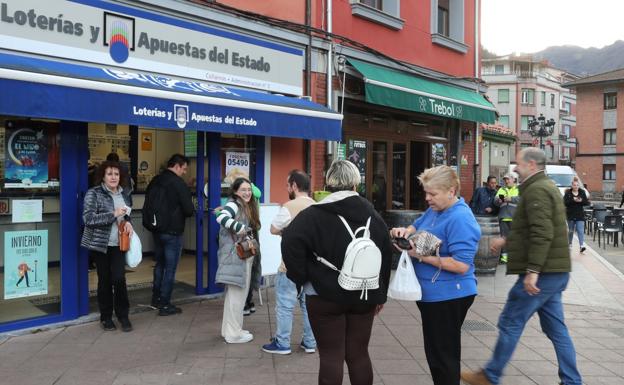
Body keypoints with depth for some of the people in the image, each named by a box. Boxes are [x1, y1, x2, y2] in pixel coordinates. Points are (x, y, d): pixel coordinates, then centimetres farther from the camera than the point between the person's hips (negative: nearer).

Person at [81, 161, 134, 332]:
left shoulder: (124, 194, 9)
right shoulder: (93, 193, -8)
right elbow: (88, 218, -17)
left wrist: (128, 222, 1)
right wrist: (113, 214, -23)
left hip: (118, 244, 3)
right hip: (100, 243, -3)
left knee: (119, 278, -6)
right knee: (104, 280, 6)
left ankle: (123, 315, 11)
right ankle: (106, 317, 22)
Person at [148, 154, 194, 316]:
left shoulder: (155, 181, 5)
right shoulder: (179, 183, -17)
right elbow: (189, 210, -17)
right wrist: (185, 211, 5)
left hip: (157, 230, 7)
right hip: (173, 232, -7)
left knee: (159, 264, 21)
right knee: (170, 268, 2)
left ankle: (156, 299, 30)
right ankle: (164, 305, 8)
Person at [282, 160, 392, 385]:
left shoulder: (315, 214, -10)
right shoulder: (372, 215, 5)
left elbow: (291, 242, -23)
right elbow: (386, 256, 8)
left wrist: (302, 278, -10)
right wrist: (380, 295, 16)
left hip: (325, 295, -4)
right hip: (364, 296, 4)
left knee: (331, 356, 5)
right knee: (359, 354, 14)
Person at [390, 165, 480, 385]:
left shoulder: (460, 219, -22)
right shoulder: (434, 210, 6)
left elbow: (461, 265, -27)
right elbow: (417, 226, 20)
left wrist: (422, 256, -26)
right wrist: (405, 231, -4)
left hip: (448, 297, -9)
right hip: (432, 294, 9)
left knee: (443, 356, 5)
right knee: (435, 352, 22)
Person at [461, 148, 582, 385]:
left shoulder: (536, 190, -15)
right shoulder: (546, 187, 19)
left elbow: (542, 234, -25)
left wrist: (532, 270, -28)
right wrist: (507, 241, 28)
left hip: (541, 274, -10)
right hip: (553, 273, 10)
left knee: (510, 324, 0)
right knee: (556, 329, 14)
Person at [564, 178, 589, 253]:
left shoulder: (582, 192, 5)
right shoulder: (568, 193, -1)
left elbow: (587, 202, 2)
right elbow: (565, 202, -11)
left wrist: (581, 201, -18)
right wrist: (573, 200, -24)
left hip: (580, 215, 1)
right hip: (571, 215, -1)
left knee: (581, 231, -9)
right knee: (571, 230, 12)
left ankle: (582, 245, -16)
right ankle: (569, 243, 30)